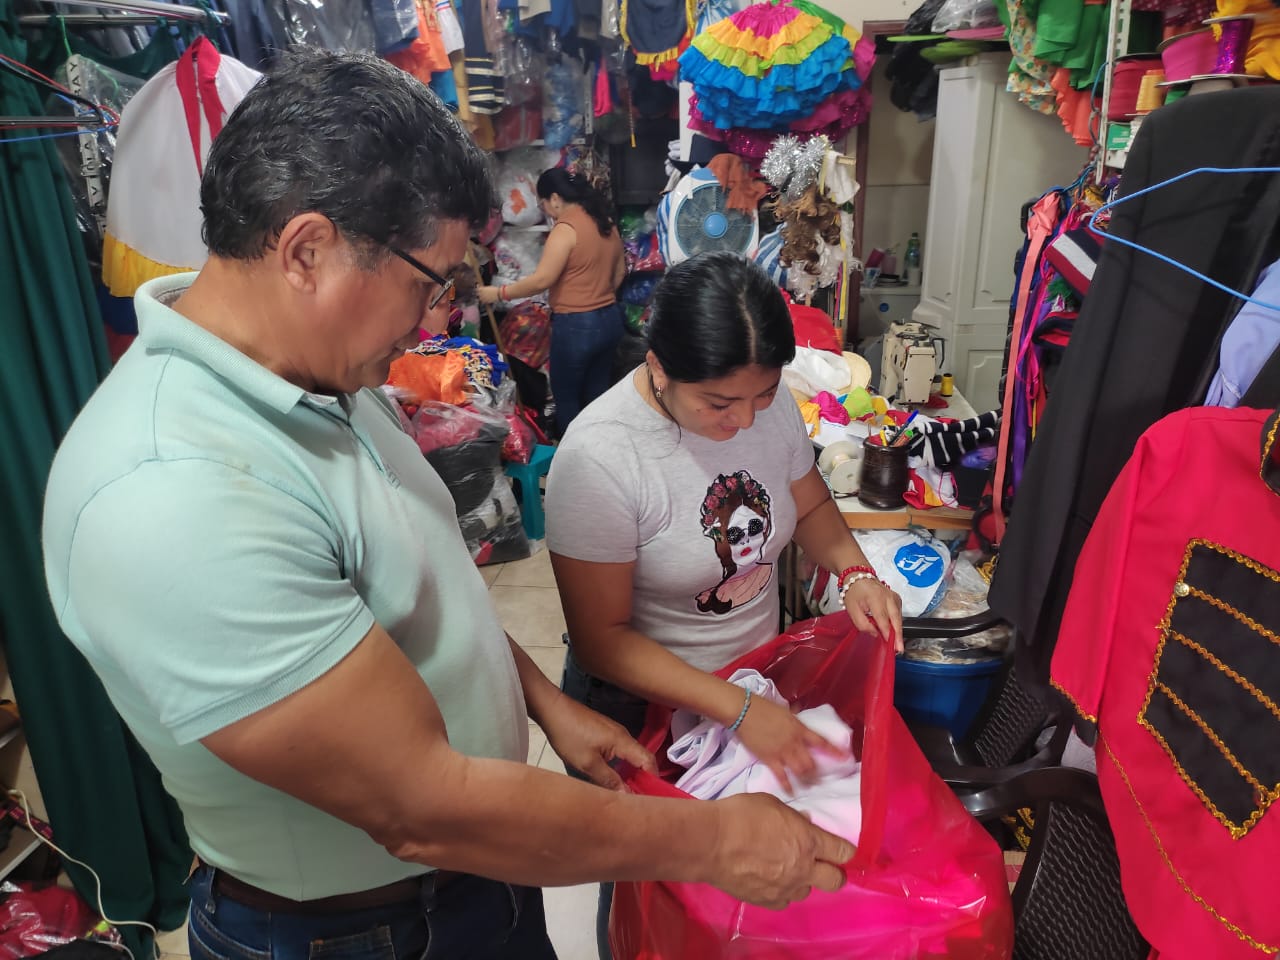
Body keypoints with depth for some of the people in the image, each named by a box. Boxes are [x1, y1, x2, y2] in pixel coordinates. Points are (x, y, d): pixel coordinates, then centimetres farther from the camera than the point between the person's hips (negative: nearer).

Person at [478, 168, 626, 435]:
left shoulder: (566, 228, -16)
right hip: (610, 319, 8)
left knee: (566, 397, 7)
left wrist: (499, 293, -10)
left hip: (576, 326, -8)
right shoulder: (606, 222, 9)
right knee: (598, 393, 17)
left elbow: (541, 280, -20)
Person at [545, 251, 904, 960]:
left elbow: (810, 504, 6)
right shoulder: (599, 457, -29)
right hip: (641, 706, -4)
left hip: (760, 676, 5)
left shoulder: (769, 403, -12)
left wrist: (853, 571, -14)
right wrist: (739, 711, -28)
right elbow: (602, 637, -23)